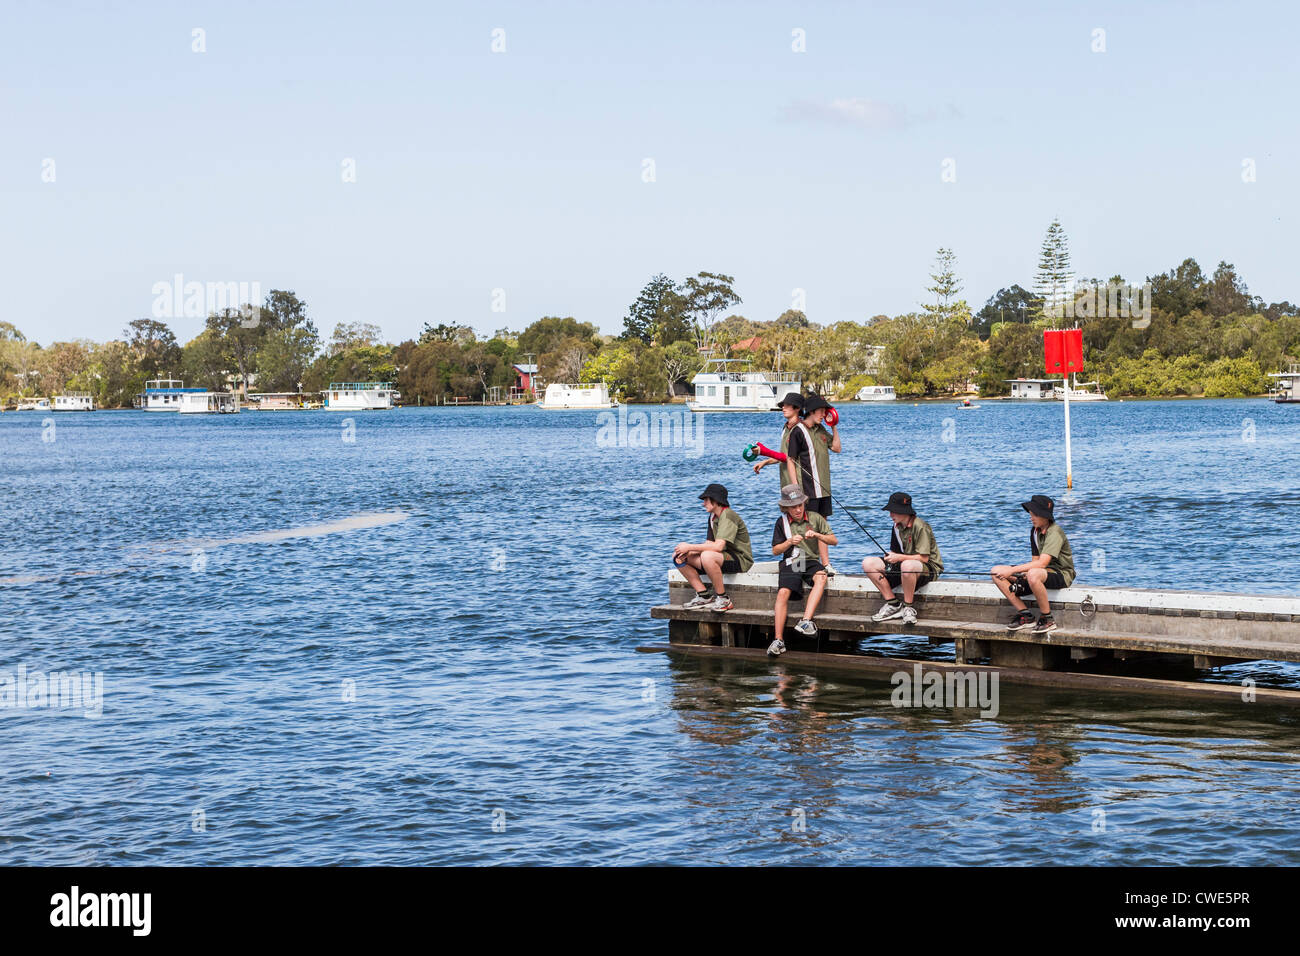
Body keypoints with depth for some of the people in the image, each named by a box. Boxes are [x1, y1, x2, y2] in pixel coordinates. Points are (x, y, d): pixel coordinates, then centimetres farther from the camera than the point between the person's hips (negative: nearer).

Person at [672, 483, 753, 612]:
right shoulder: (713, 517, 13)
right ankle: (704, 596, 0)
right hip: (724, 557, 9)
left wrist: (690, 547, -22)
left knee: (707, 556, -40)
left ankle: (723, 600, -25)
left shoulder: (728, 516, -17)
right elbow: (709, 544, 7)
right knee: (678, 557, 1)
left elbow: (718, 546, -28)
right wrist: (687, 552, -11)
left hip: (740, 560, -9)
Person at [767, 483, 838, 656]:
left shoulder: (815, 518, 6)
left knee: (821, 577, -35)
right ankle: (778, 640, -28)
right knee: (783, 592, -27)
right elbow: (775, 550, 10)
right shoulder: (782, 522, 6)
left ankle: (806, 621, -44)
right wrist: (789, 542, -9)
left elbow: (834, 540, 7)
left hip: (812, 561, 0)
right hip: (790, 563, 0)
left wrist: (817, 535, -12)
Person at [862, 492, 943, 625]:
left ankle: (908, 608, -24)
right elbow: (895, 551, 16)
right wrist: (890, 557, -6)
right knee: (868, 563, -6)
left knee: (907, 566, -45)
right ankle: (893, 604, -6)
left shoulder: (920, 526, -18)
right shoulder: (897, 527, 7)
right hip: (903, 565, 8)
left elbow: (924, 558, -22)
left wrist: (899, 557, -24)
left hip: (930, 567, -8)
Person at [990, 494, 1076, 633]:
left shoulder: (1054, 532, -20)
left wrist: (1013, 570, -29)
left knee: (1033, 574, -43)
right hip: (1044, 570, 9)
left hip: (1061, 574, -9)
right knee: (997, 572, -4)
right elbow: (1036, 560, 9)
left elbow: (1042, 563, -29)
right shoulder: (1034, 531, 8)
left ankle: (1047, 619, -24)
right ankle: (1025, 615, -3)